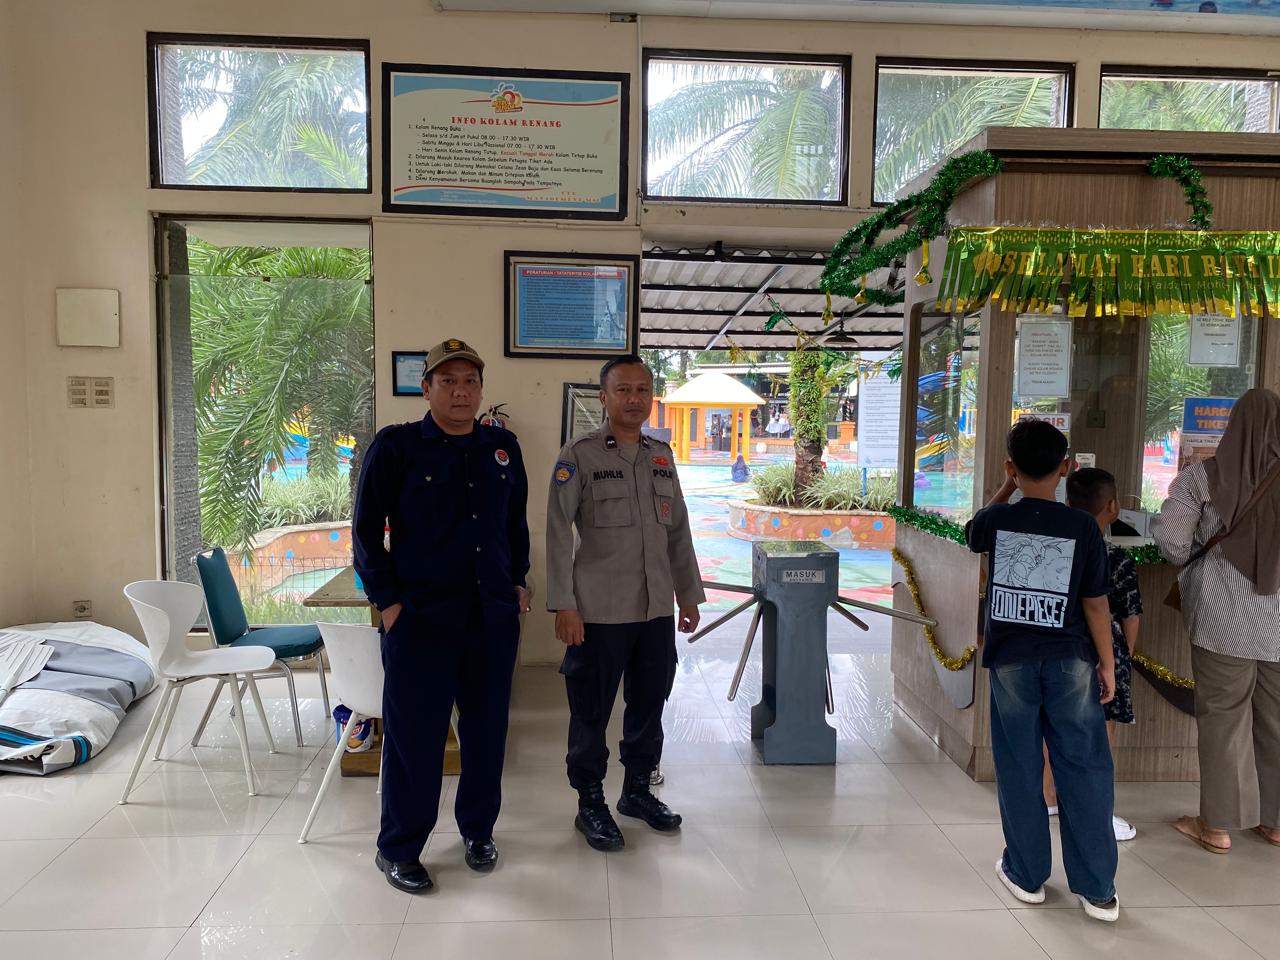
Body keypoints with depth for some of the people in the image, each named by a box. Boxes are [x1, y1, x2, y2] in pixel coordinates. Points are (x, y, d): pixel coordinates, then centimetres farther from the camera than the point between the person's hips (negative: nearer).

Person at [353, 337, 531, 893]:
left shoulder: (503, 448, 8)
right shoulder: (396, 446, -5)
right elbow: (366, 530, -3)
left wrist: (517, 581, 12)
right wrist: (388, 601, -8)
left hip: (494, 616, 4)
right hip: (420, 617, -4)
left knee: (487, 727, 13)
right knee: (413, 733, 4)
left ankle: (478, 830, 33)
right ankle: (397, 849, 23)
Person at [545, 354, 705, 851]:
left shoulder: (661, 455, 10)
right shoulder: (579, 454, -7)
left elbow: (678, 530, 15)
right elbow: (558, 533, -10)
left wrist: (688, 595, 14)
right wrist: (563, 605, -14)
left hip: (656, 609, 5)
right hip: (599, 611, -5)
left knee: (649, 704, 15)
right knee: (591, 712, 6)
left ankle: (637, 789, 34)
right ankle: (590, 804, 23)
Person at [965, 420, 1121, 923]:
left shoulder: (997, 519, -6)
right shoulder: (1083, 527, -7)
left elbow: (973, 533, 19)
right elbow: (1095, 602, -4)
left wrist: (1006, 488, 21)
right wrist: (1107, 663, 5)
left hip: (1012, 660, 0)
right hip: (1070, 660, 0)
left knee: (1020, 769, 11)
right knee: (1085, 769, 8)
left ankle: (1026, 874, 22)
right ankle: (1098, 889, 15)